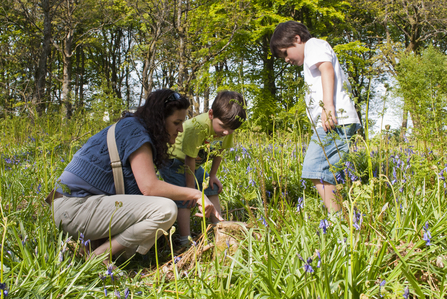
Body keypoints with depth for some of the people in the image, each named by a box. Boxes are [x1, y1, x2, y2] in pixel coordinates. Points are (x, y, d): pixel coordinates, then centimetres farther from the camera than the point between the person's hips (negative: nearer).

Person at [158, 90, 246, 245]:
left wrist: (212, 175, 2)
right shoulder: (197, 126, -38)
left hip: (195, 164, 8)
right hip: (173, 161, -7)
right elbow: (189, 160, -30)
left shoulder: (227, 127, -16)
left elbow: (219, 151, 2)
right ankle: (186, 241, -16)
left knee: (212, 189, 5)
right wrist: (191, 190, -21)